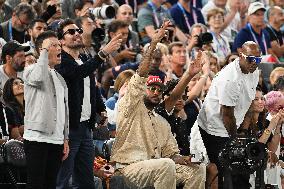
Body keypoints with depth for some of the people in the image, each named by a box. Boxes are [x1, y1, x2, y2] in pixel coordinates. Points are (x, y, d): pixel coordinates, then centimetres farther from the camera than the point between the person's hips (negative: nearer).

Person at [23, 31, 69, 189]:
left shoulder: (60, 79, 20)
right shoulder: (31, 70, -2)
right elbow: (38, 78, -28)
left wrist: (66, 140, 16)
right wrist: (45, 51, -16)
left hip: (56, 140, 7)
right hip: (37, 138, -7)